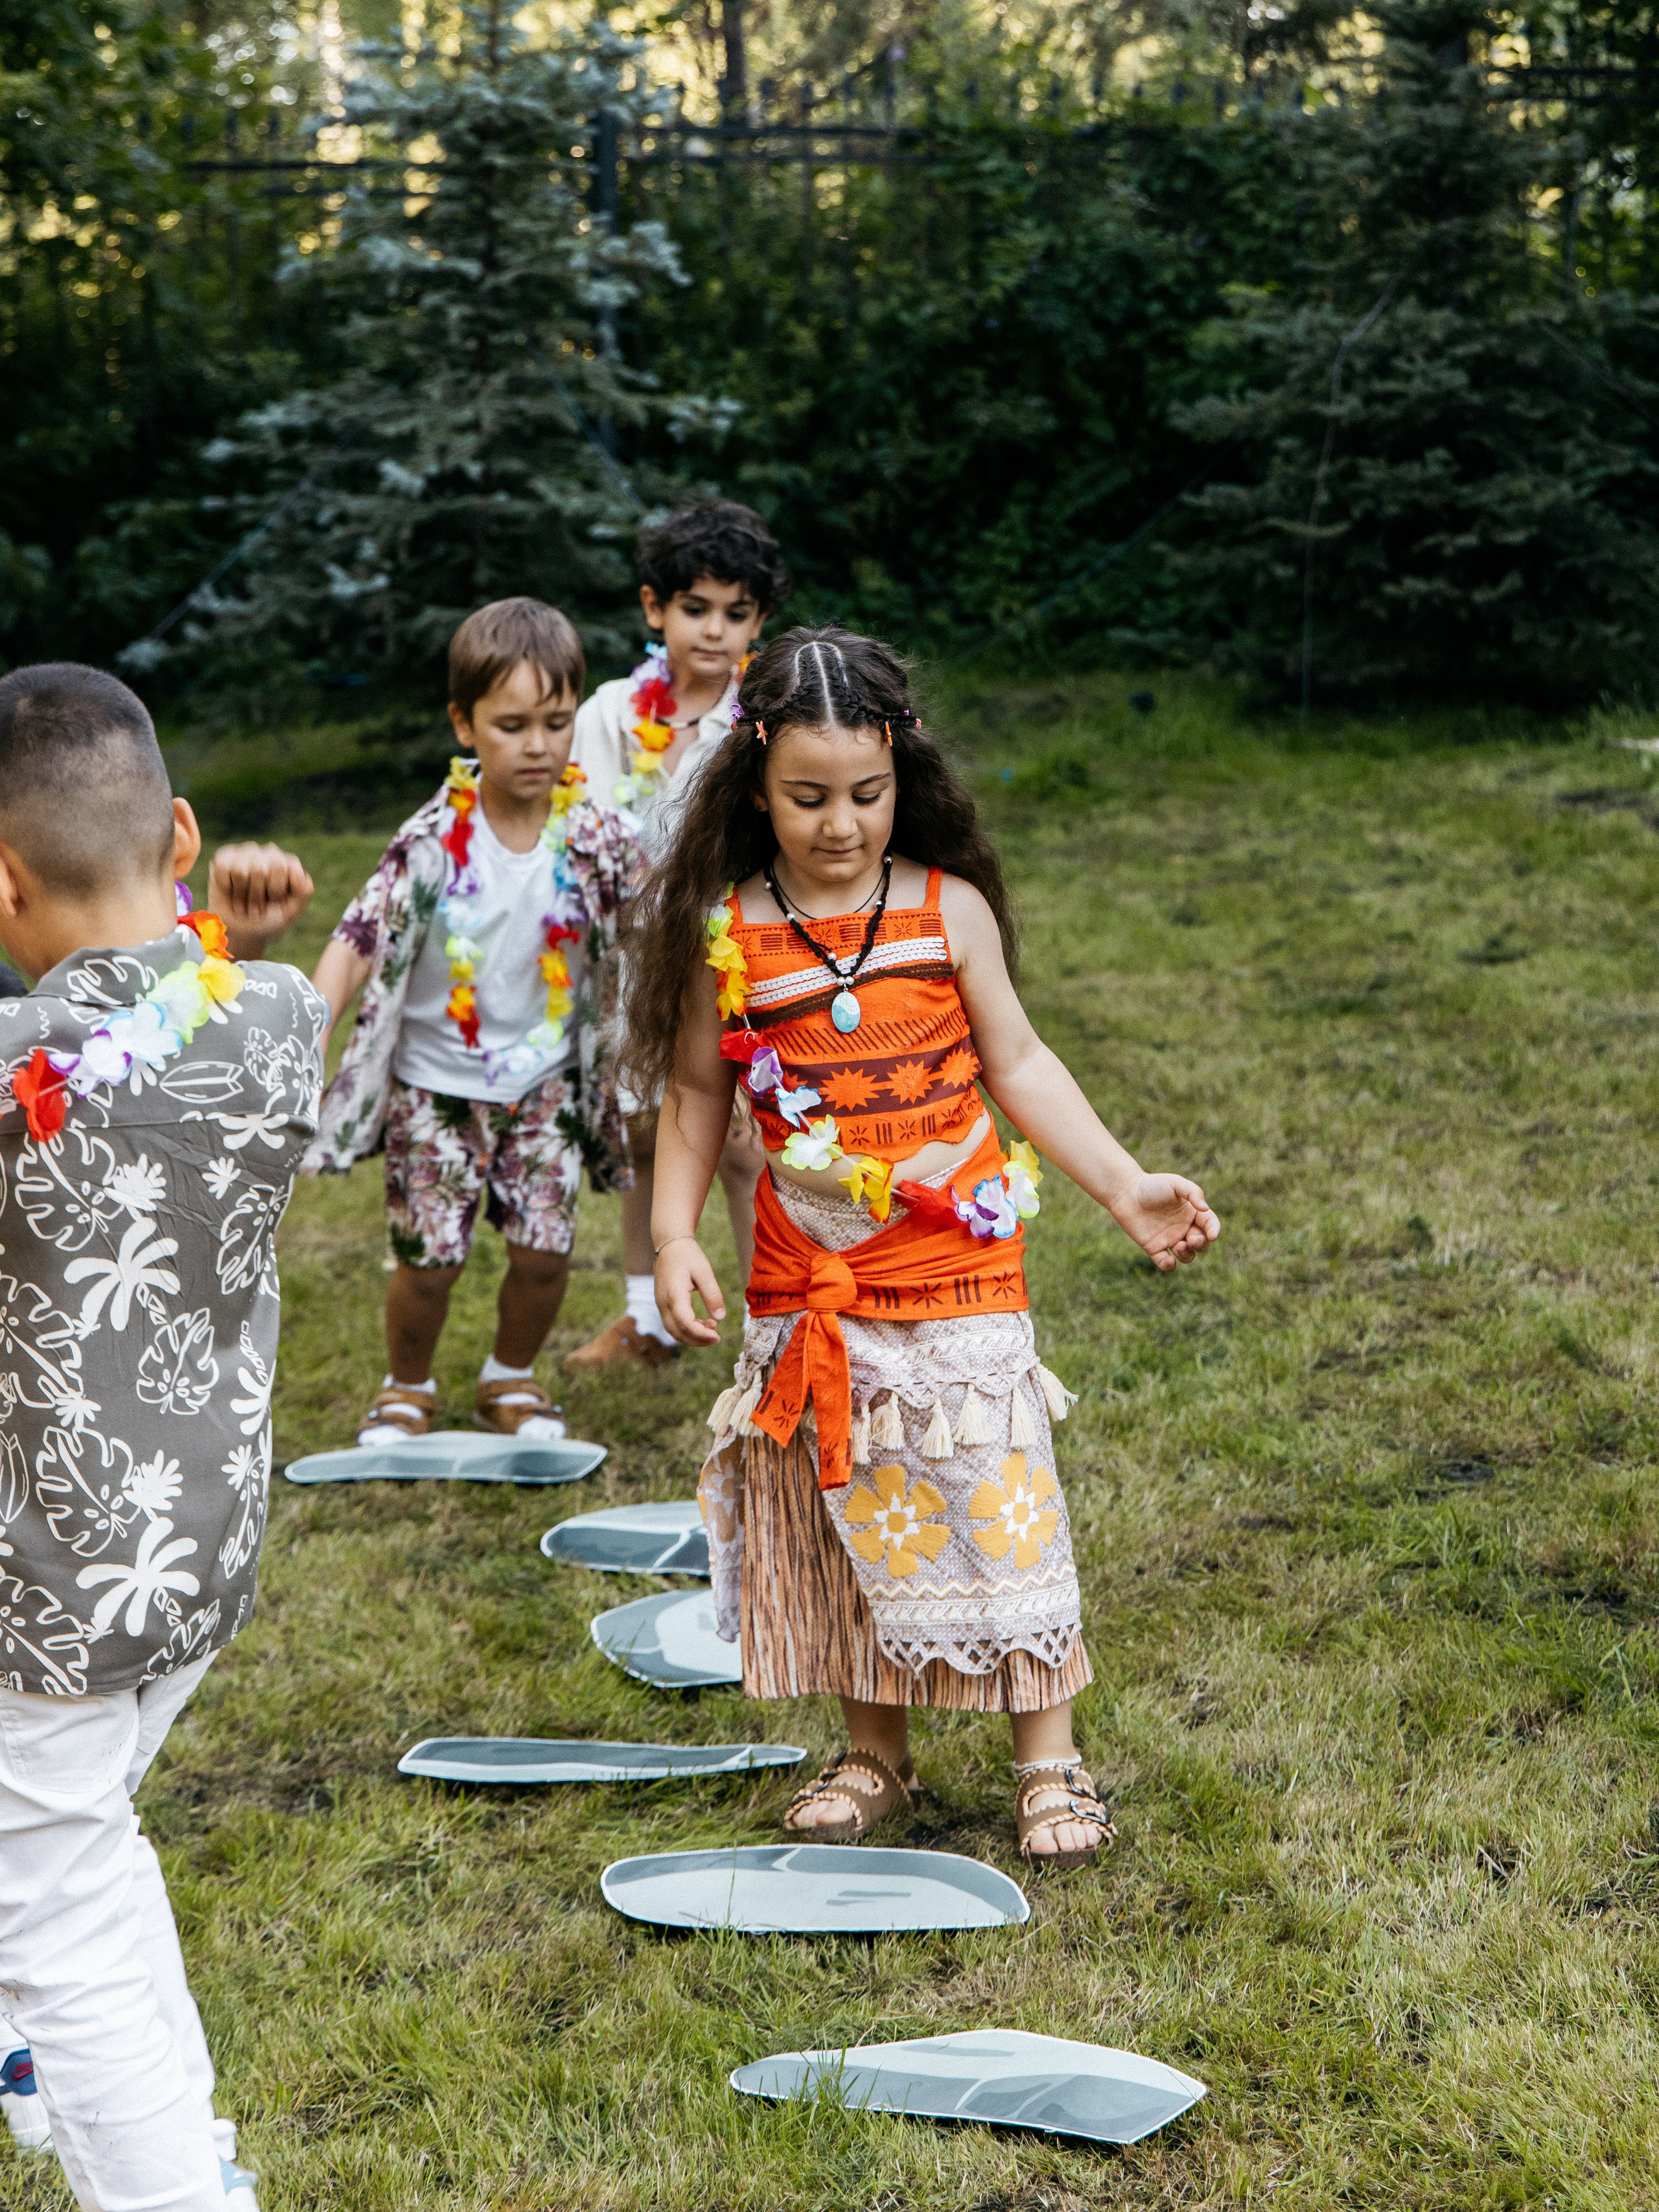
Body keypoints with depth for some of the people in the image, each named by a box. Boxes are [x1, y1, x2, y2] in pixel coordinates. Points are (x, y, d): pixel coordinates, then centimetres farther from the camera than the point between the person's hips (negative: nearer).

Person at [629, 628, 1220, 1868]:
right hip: (808, 1285, 1)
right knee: (848, 1516, 11)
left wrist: (1125, 1186, -3)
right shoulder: (726, 932, -4)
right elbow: (696, 1091, 5)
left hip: (958, 1268, -1)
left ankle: (1049, 1762, 15)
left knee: (997, 1505, 2)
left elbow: (1017, 1064, 3)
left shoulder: (950, 908, -5)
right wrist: (674, 1234, -5)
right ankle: (874, 1755, 26)